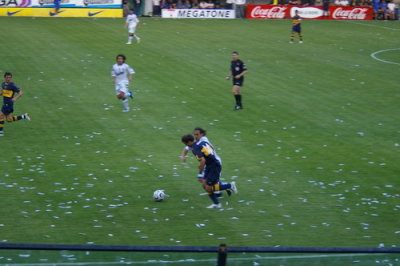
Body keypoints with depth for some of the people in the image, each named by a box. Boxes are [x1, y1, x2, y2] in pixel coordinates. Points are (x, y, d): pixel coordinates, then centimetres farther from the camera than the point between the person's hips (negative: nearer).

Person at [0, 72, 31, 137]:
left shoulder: (12, 86, -12)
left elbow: (21, 93, -12)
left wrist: (15, 98, -30)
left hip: (8, 104, -8)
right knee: (9, 120, 10)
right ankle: (24, 116, 21)